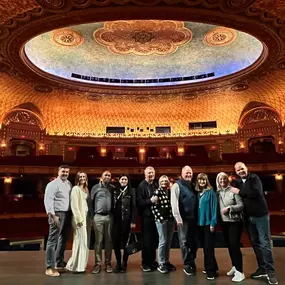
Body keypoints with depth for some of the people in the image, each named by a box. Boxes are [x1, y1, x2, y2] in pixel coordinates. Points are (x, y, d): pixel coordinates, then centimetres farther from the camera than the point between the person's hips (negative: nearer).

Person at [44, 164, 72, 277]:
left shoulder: (69, 184, 12)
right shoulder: (53, 184, -9)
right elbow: (48, 200, -16)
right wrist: (52, 215, -23)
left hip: (68, 214, 8)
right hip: (58, 214, -8)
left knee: (64, 239, 18)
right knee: (53, 240, -3)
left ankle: (59, 262, 34)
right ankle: (49, 267, 5)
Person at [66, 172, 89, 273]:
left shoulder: (85, 189, 15)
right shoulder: (75, 189, -9)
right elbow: (74, 205, -15)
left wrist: (88, 218, 11)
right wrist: (79, 218, -18)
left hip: (85, 217, 8)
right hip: (79, 217, -8)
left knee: (80, 241, 12)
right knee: (81, 241, -4)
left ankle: (75, 264, 22)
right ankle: (77, 266, 6)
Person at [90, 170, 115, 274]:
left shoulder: (113, 188, 7)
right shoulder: (95, 187, 3)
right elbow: (91, 202, 3)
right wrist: (92, 215, -1)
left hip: (109, 217, 2)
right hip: (98, 216, -1)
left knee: (108, 240, 6)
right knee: (98, 241, 2)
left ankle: (108, 263, 15)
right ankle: (98, 264, 9)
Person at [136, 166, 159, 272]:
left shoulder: (156, 185, 12)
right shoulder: (141, 186, -7)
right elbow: (139, 202, -16)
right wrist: (150, 201, -22)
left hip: (156, 215, 6)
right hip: (146, 216, -6)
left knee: (154, 239, 11)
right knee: (147, 240, 1)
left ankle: (152, 261, 26)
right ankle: (145, 263, 14)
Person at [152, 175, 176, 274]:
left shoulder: (171, 192, 9)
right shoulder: (157, 192, -6)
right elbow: (154, 207, -10)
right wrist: (161, 218, -15)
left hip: (171, 219, 5)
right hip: (161, 220, -5)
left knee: (169, 241, 11)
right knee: (163, 241, -2)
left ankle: (166, 261, 24)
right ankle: (161, 264, 9)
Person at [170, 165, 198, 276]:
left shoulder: (193, 186, 14)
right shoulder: (177, 185, -6)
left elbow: (196, 201, 17)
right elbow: (174, 203, -13)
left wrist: (197, 217, 9)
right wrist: (178, 218, -18)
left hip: (193, 218, 6)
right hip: (183, 218, -6)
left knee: (193, 241, 12)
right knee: (184, 242, 3)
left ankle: (192, 262, 27)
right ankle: (187, 265, 13)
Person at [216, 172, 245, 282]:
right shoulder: (218, 192, 6)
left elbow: (241, 205, -13)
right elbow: (217, 206, 12)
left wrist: (229, 208, -20)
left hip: (235, 222, -6)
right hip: (224, 222, 6)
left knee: (235, 245, -8)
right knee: (229, 245, 13)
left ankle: (240, 272, -1)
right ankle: (234, 267, 28)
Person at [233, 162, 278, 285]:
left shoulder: (254, 178, -9)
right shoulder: (238, 182, 7)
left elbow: (256, 193, -25)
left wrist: (240, 192, -18)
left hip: (260, 215, -5)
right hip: (248, 217, 6)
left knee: (265, 243, 0)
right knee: (255, 244, 12)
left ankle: (270, 271, 9)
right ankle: (262, 268, 23)